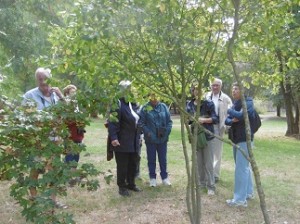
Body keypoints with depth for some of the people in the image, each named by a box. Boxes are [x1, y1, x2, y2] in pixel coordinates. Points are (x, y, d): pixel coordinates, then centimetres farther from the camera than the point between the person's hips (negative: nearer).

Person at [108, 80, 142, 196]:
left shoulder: (133, 104, 11)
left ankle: (131, 183, 32)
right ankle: (122, 186, 16)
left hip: (134, 141, 8)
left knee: (133, 163, 16)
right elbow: (112, 122, -20)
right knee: (122, 165, 2)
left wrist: (138, 137, 18)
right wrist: (113, 137, -26)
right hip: (122, 141, -8)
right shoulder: (118, 104, -15)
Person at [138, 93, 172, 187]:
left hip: (162, 139, 2)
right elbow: (141, 123, -5)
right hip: (150, 139, -2)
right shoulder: (145, 108, -7)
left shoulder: (163, 107, 1)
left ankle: (165, 177, 25)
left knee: (163, 159, 12)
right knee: (151, 159, 9)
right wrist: (147, 132, -14)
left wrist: (167, 131, -6)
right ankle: (152, 178, 21)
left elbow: (169, 121, 5)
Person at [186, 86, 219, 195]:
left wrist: (204, 120, -23)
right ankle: (202, 183, 25)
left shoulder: (208, 103, -5)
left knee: (208, 163, -2)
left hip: (207, 135, -4)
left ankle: (211, 186, 6)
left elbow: (215, 119, -8)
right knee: (199, 162, 12)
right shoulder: (189, 104, 6)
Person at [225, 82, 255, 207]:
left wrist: (229, 111, -10)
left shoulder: (248, 102, -10)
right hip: (237, 138, 9)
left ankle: (240, 199, -5)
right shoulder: (235, 104, 14)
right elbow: (227, 120, 8)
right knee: (244, 167, 16)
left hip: (244, 139, -9)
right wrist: (231, 120, -14)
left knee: (241, 168, -9)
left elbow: (241, 115, -27)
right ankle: (248, 192, 28)